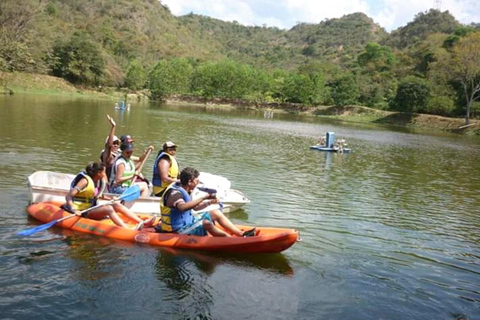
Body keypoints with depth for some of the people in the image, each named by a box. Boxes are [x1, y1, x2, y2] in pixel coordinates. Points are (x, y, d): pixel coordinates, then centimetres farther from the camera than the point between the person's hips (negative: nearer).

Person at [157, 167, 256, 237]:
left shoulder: (184, 191, 8)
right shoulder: (175, 193, -23)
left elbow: (195, 207, 22)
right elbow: (183, 207, -45)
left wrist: (209, 202, 6)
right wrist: (203, 198, -44)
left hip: (189, 222, 10)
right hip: (179, 230, -10)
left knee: (216, 213, 6)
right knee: (206, 224, -33)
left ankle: (242, 234, 1)